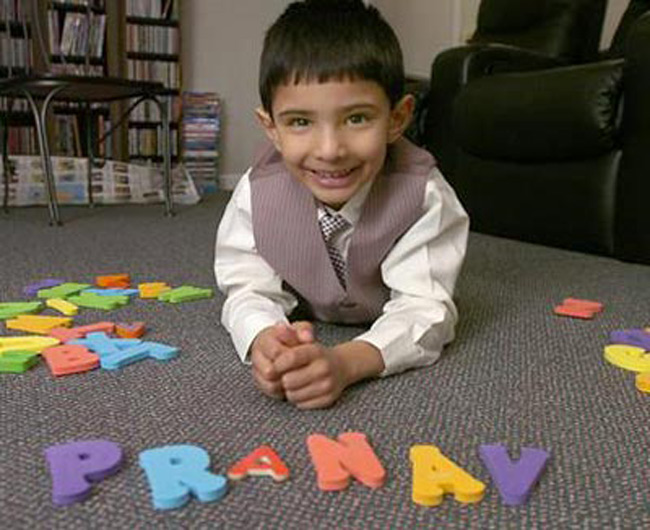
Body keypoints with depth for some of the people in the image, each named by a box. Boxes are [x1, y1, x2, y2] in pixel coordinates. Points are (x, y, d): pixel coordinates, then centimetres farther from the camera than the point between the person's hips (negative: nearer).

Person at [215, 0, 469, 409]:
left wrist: (346, 362, -65)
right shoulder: (256, 194, -36)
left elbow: (424, 307, -44)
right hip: (308, 309, 1)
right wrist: (264, 341, -57)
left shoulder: (424, 195, -43)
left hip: (382, 310, 0)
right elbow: (251, 289, -30)